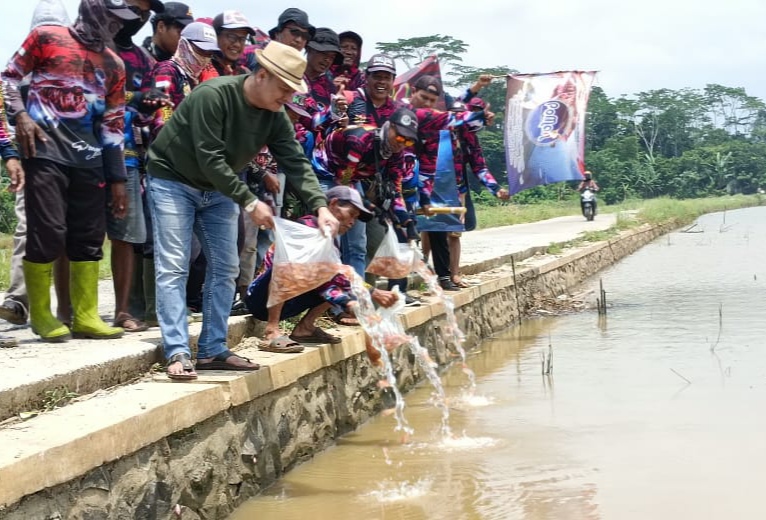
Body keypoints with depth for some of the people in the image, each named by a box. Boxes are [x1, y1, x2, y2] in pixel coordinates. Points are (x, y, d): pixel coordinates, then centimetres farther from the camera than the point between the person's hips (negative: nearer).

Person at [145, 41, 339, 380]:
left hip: (218, 190, 7)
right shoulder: (212, 95, -28)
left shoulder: (274, 117, -8)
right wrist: (249, 202, -31)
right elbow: (210, 160, -31)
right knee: (173, 268, -11)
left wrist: (320, 206, -28)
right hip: (173, 181, -7)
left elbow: (296, 162, -13)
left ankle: (213, 350, 8)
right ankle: (177, 353, -13)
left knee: (225, 268, 2)